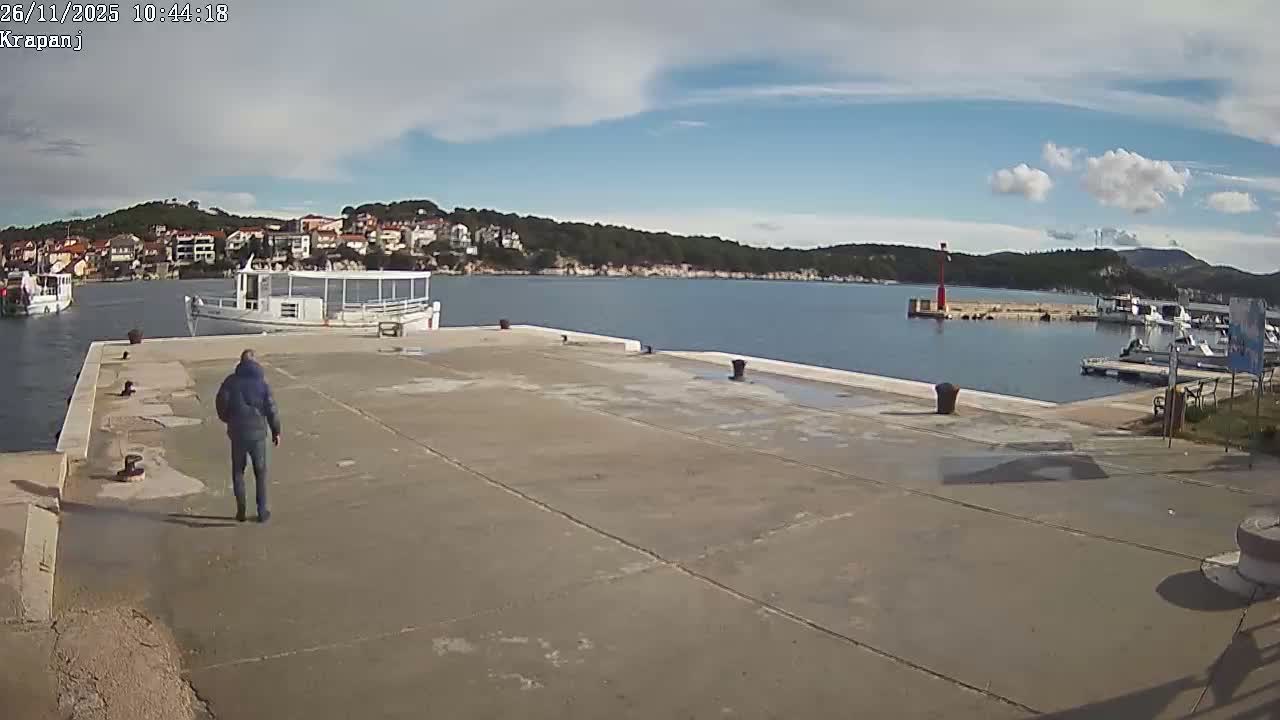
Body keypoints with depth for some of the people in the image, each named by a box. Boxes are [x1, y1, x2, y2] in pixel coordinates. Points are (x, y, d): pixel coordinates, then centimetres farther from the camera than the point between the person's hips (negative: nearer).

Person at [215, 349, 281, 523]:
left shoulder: (231, 381, -2)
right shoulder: (261, 381, -3)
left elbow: (221, 402, -8)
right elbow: (271, 408, -5)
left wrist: (228, 419, 11)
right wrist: (276, 431, 4)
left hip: (237, 432, 1)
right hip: (257, 432, -1)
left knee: (238, 471, 14)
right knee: (260, 472, 10)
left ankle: (241, 511, 13)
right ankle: (262, 511, 10)